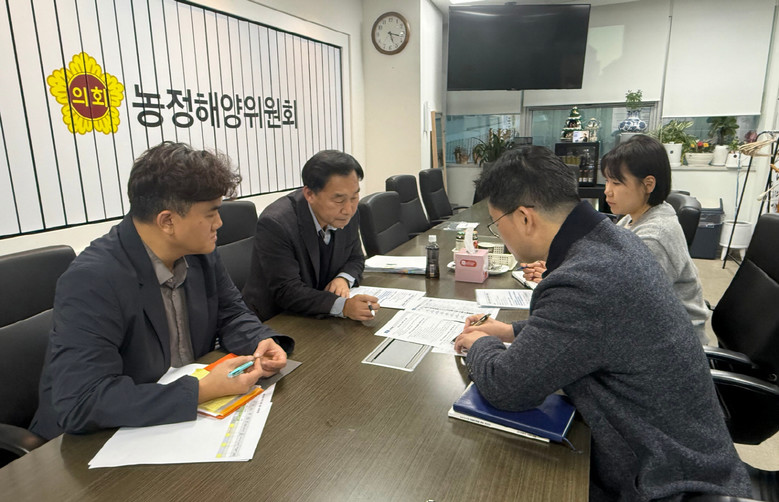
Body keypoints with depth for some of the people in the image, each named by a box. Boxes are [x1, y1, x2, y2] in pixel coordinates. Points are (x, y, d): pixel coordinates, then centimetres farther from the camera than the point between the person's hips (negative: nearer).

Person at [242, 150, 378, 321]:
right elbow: (287, 292, -25)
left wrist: (344, 278, -13)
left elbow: (356, 258, 10)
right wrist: (343, 306, -37)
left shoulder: (348, 214, -5)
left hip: (320, 319, 6)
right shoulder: (275, 224, -25)